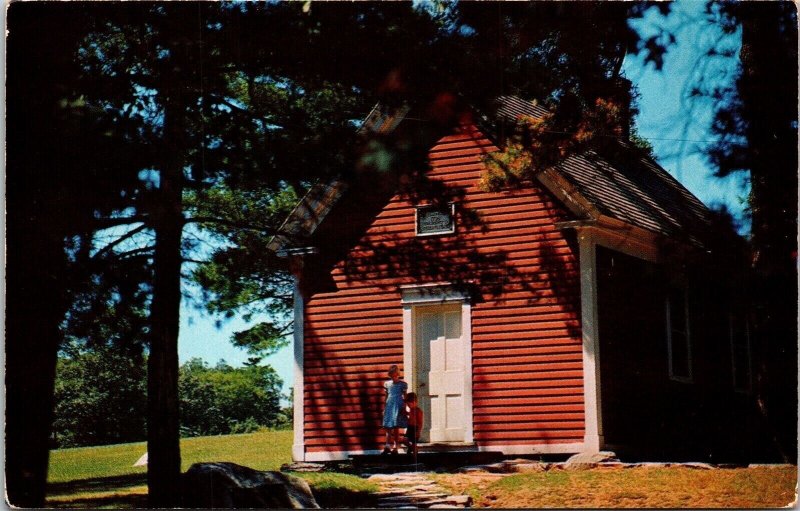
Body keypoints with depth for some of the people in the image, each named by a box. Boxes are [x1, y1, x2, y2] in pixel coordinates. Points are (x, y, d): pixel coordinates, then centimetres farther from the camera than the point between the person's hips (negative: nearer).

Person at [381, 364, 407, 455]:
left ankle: (395, 447, 2)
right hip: (389, 406, 4)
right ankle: (387, 446, 3)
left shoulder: (402, 384, 0)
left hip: (398, 407, -4)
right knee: (388, 428, 2)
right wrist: (384, 408, 14)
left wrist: (404, 408, -4)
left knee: (396, 428, -2)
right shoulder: (387, 384, 10)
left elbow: (404, 397, 2)